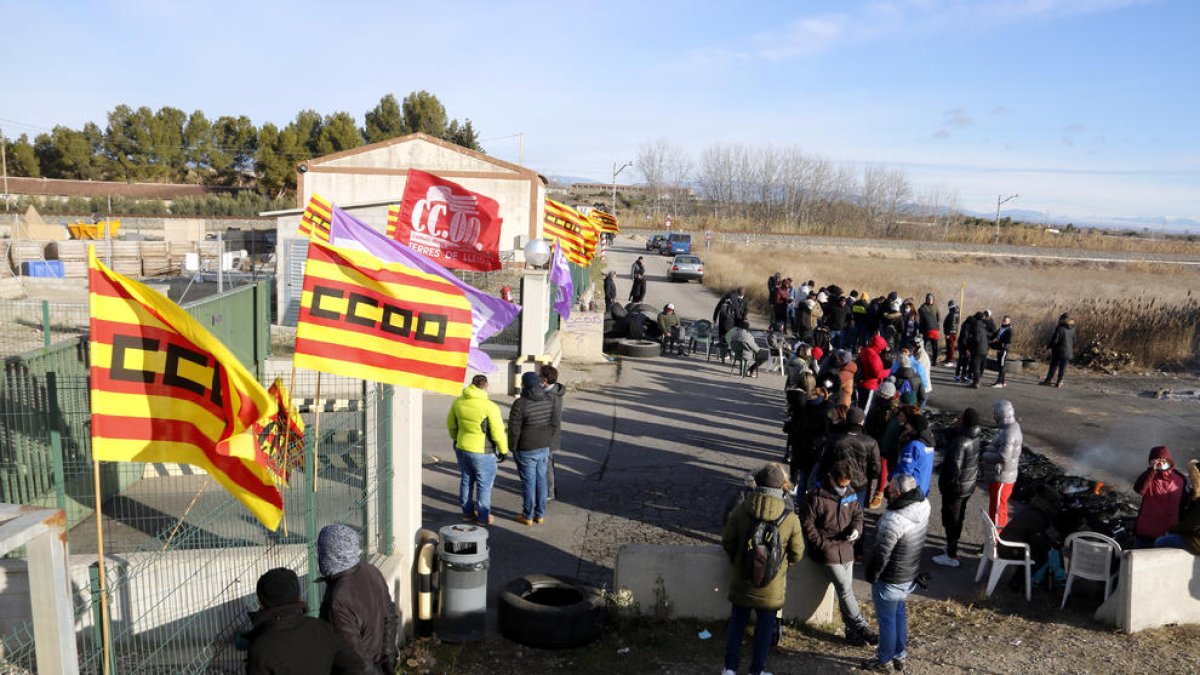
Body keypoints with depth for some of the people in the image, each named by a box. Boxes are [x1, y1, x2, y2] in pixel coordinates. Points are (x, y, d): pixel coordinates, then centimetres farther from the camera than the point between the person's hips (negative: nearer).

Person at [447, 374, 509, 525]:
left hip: (461, 449, 6)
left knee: (466, 480, 20)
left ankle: (467, 512, 31)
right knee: (484, 484, 9)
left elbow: (451, 425, 12)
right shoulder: (490, 407, -21)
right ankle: (483, 517, 17)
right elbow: (497, 432, -17)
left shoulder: (457, 402, -2)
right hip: (482, 451, -5)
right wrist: (503, 450, -4)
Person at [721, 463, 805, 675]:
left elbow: (727, 542, -5)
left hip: (742, 583, 1)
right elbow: (797, 554, -6)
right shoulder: (790, 518, -18)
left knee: (737, 624, 18)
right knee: (765, 627, 17)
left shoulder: (740, 510, -16)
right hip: (771, 588, -1)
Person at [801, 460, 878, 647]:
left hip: (847, 548, 5)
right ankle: (862, 628, -1)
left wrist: (856, 529, -7)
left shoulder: (851, 494, 2)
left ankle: (852, 631, 16)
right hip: (828, 549, -5)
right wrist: (823, 544, -12)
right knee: (845, 590, -10)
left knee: (845, 590, 9)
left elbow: (857, 514, 15)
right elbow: (807, 524, -9)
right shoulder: (816, 497, -15)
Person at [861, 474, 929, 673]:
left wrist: (871, 576, -10)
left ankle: (884, 662, 30)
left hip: (891, 580, -7)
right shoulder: (923, 506, -14)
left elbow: (881, 555, -25)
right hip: (911, 575, 7)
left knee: (887, 620, 12)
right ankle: (900, 656, 42)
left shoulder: (893, 520, -34)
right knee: (900, 614, 25)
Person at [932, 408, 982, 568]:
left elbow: (954, 468, -28)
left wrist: (944, 484, -12)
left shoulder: (960, 442, -29)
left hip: (956, 486, -8)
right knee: (959, 517, 22)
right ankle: (952, 545, 39)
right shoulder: (974, 437, -2)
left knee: (951, 519, 4)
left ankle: (951, 555, 12)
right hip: (969, 483, 9)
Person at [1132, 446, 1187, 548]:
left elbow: (1184, 504, 8)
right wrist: (1152, 470, -29)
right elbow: (1138, 489, -28)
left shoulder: (1180, 479, 0)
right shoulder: (1149, 476, -6)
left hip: (1170, 533, 2)